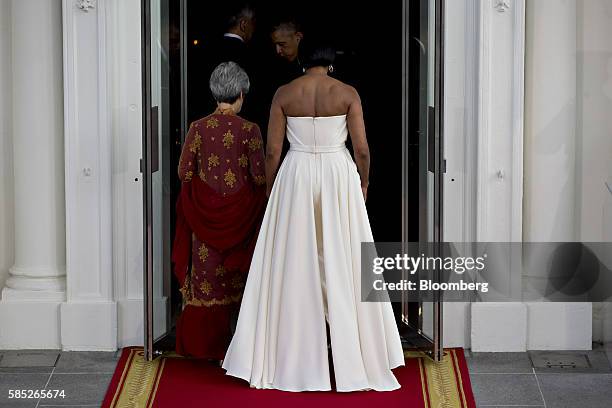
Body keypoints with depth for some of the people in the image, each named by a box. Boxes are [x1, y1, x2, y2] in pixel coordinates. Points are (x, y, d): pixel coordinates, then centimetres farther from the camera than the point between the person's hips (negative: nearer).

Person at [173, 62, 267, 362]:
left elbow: (184, 172, -3)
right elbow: (260, 177, -9)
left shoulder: (198, 128, -6)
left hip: (204, 212, 1)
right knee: (238, 278, 10)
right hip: (239, 213, -1)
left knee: (207, 275, 11)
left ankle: (205, 343, 15)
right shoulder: (249, 130, -11)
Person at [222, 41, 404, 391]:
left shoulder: (284, 93, -1)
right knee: (343, 265, 6)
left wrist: (271, 190, 11)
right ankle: (356, 359, 11)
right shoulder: (348, 93, -4)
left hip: (296, 178, 1)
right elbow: (361, 148, -5)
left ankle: (289, 359, 12)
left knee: (293, 266, 7)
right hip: (339, 178, -1)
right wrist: (364, 182, 13)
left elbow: (272, 150, -2)